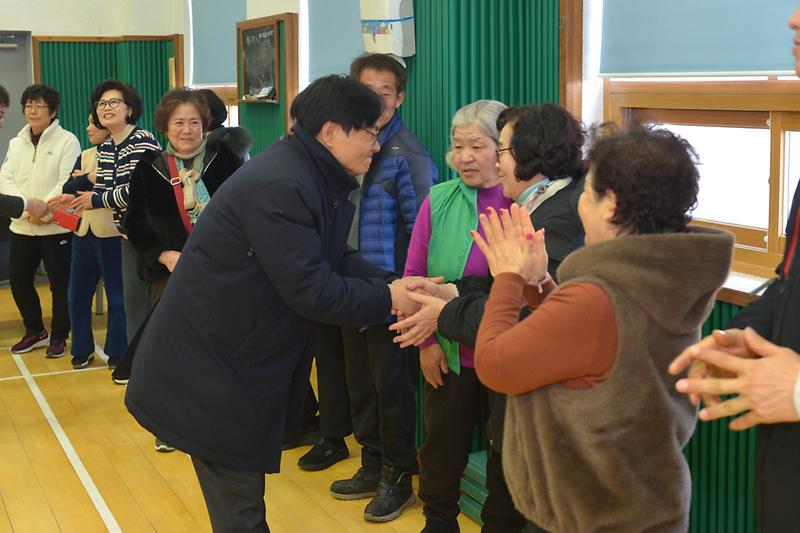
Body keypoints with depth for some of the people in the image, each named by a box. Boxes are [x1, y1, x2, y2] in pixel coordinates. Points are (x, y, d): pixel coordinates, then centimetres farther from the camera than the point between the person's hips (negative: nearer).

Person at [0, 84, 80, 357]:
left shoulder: (67, 141, -5)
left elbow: (67, 183, -14)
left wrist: (43, 211, -21)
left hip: (56, 226, -5)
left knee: (60, 284, 3)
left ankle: (58, 336, 17)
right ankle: (35, 331, 28)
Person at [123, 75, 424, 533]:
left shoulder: (316, 181, 8)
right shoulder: (281, 186, -26)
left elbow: (335, 261, 11)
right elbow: (310, 290, -27)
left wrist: (392, 283, -5)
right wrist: (388, 300, -16)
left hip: (235, 360, 11)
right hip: (211, 369, -11)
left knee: (239, 495, 23)